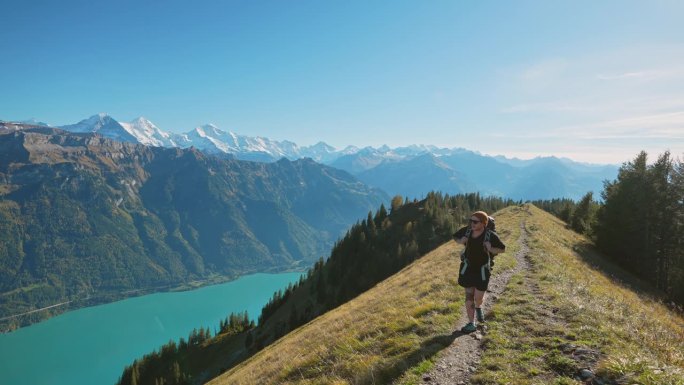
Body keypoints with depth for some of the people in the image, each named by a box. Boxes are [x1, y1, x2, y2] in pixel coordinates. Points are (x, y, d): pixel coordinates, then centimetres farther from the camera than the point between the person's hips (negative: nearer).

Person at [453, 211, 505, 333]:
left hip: (482, 270, -2)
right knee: (469, 296, 5)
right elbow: (455, 236, 9)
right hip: (468, 268, 3)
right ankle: (471, 324, 16)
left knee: (478, 298, 6)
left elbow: (502, 249, -6)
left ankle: (478, 307, 43)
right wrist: (461, 241, -13)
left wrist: (491, 249, -25)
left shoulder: (490, 235, -19)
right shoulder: (467, 230, -10)